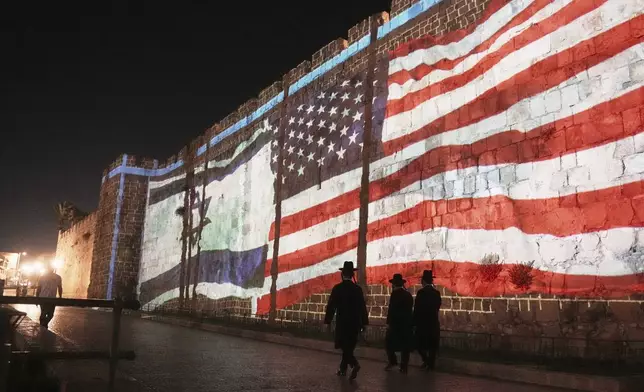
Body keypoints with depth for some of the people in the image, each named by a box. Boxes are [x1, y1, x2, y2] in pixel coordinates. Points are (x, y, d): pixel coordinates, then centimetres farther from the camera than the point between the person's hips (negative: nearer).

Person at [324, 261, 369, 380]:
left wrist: (328, 321, -1)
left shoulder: (337, 288, -8)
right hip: (355, 322, 4)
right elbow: (363, 307, 2)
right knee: (349, 346, 15)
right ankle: (343, 368, 22)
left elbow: (331, 306, -8)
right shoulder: (358, 289, 0)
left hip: (342, 322, -3)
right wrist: (364, 323, 8)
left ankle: (354, 364, -18)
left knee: (344, 346, 2)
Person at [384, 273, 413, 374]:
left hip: (396, 323, -6)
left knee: (389, 342, 9)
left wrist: (388, 323, -11)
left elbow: (391, 309, -15)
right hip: (407, 324, 6)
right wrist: (409, 323, 14)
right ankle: (404, 367, 8)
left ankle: (392, 361, 5)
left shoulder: (395, 293, -10)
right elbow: (409, 309, 11)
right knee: (405, 345, 6)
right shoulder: (408, 295, 9)